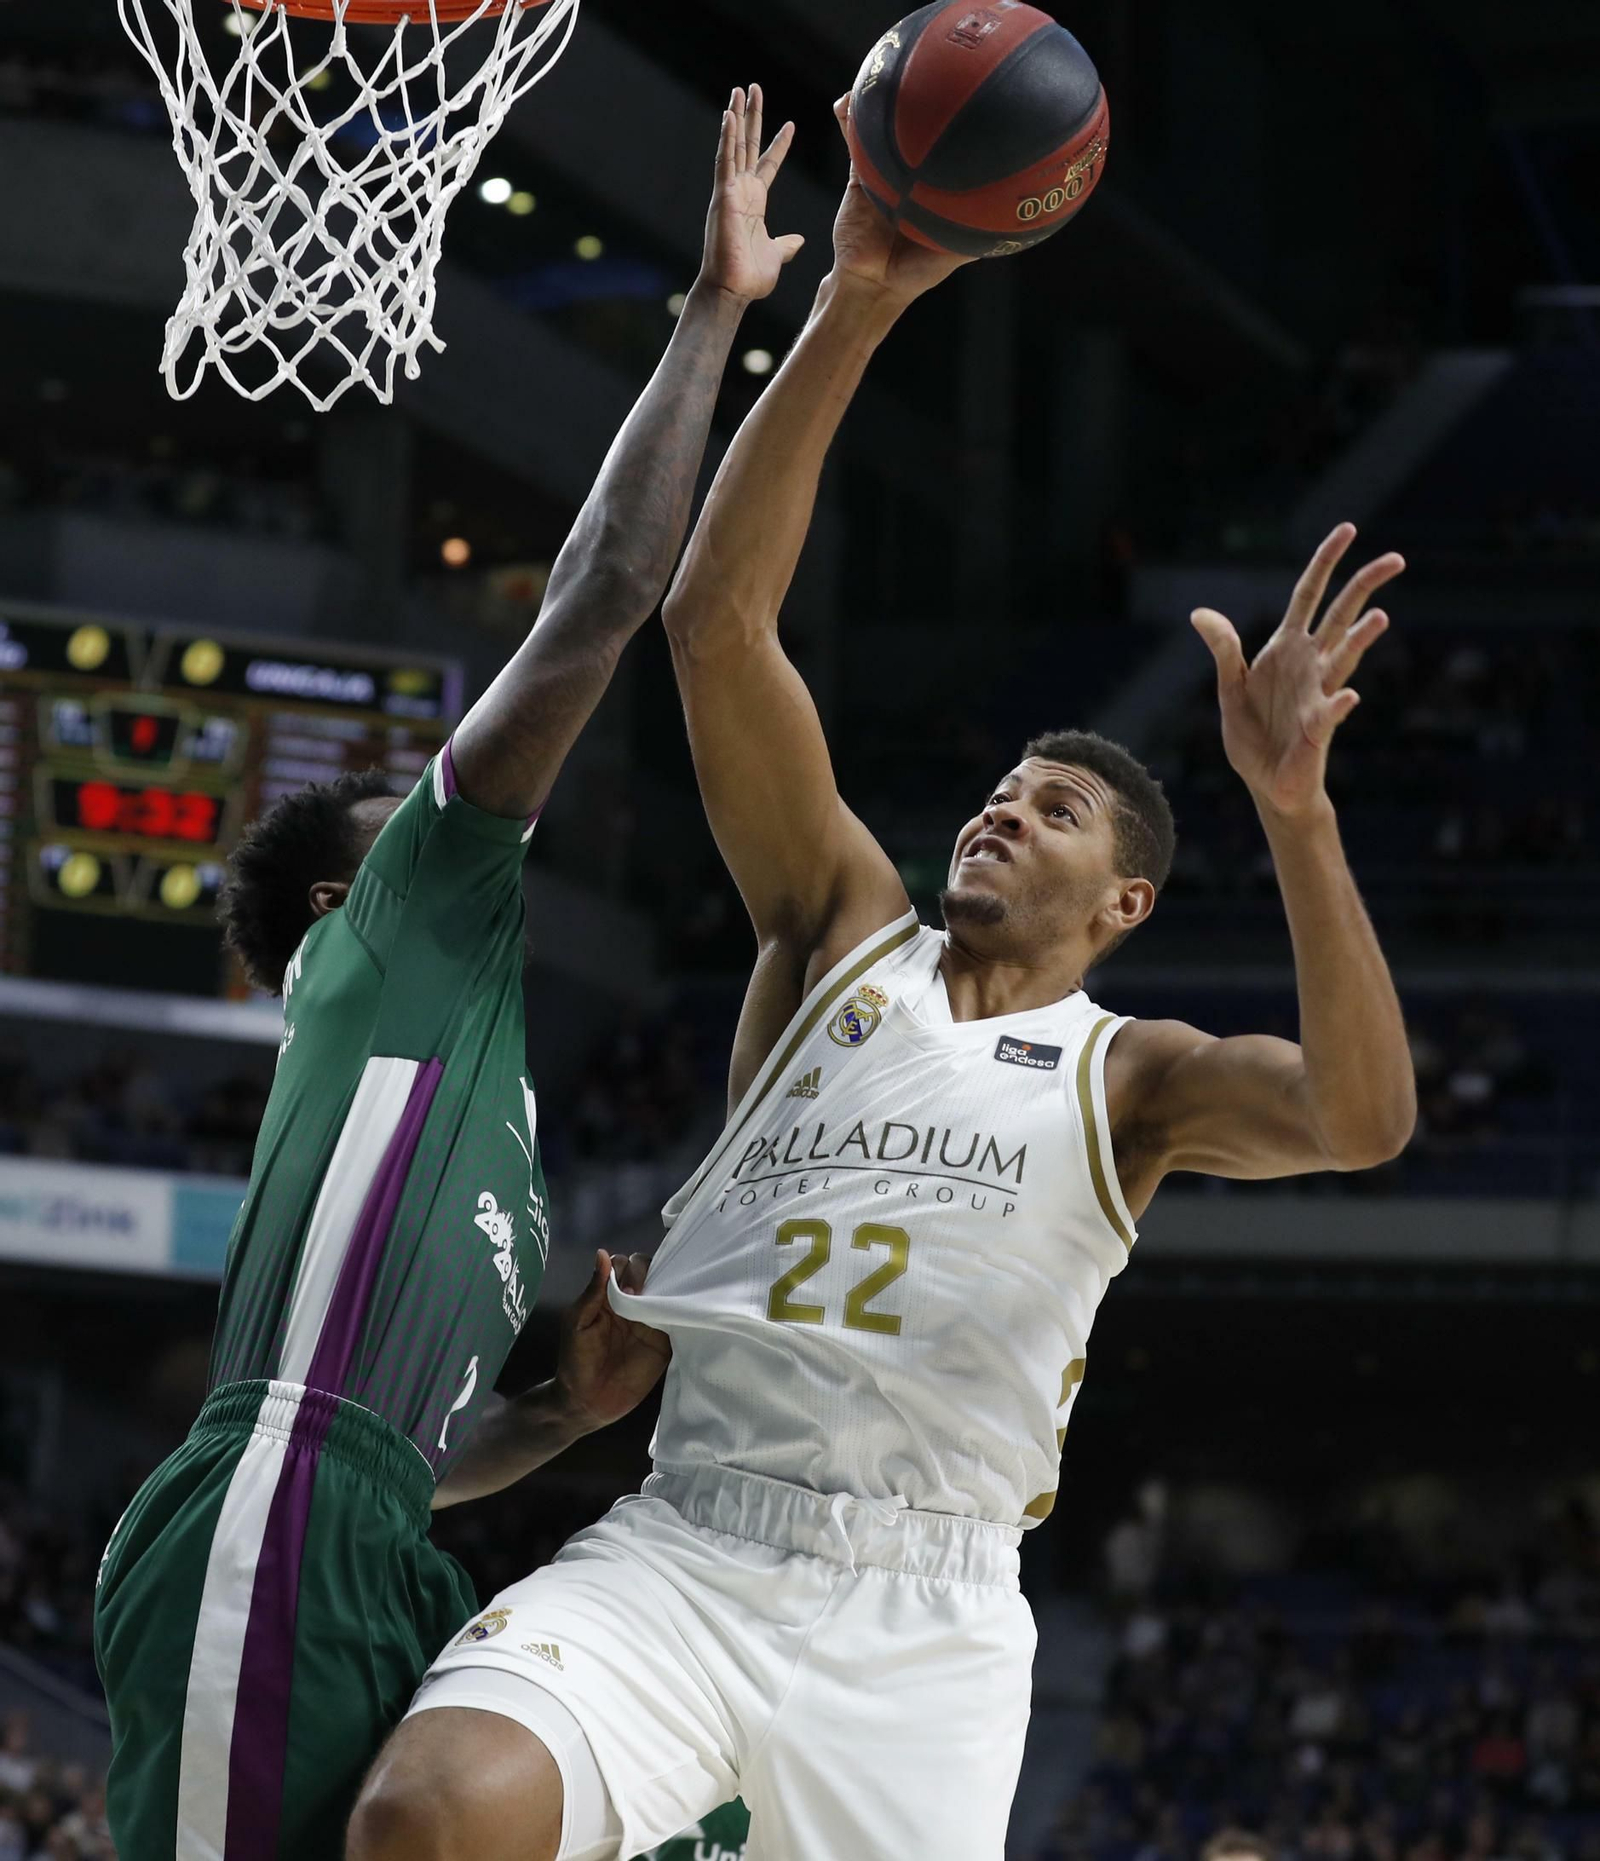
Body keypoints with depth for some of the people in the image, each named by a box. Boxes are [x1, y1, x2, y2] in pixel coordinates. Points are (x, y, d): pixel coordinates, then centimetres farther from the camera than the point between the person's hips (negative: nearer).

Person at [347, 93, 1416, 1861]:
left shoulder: (1136, 1075, 8)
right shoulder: (843, 932, 12)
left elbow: (1364, 1116, -14)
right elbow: (716, 614, 2)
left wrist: (1291, 804, -26)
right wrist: (850, 314, -8)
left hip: (921, 1629, 0)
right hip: (680, 1556, 0)